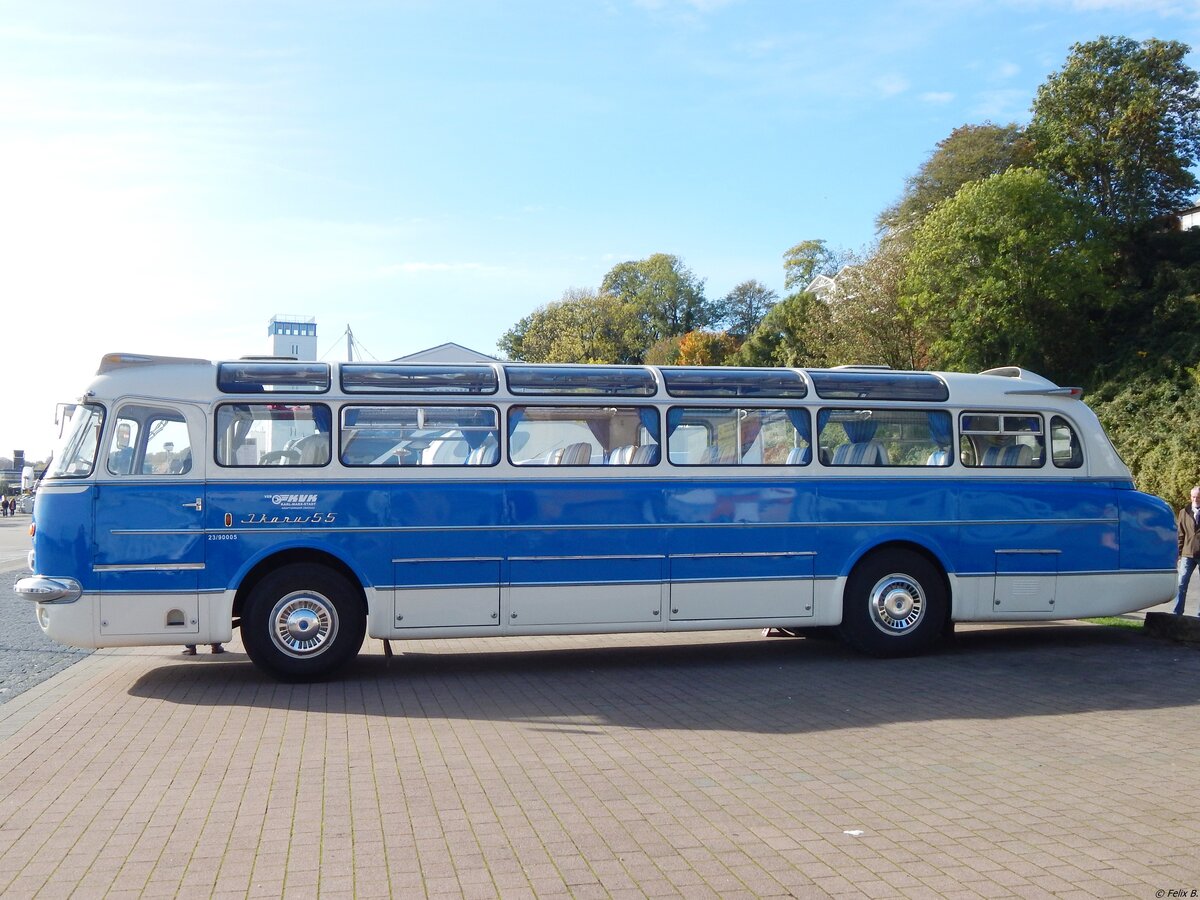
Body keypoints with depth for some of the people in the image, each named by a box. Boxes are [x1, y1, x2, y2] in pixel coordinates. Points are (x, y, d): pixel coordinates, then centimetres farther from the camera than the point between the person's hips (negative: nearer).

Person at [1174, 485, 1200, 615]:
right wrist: (1179, 553, 2)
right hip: (1188, 553, 1)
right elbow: (1180, 535, 8)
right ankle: (1177, 613, -2)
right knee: (1181, 584, -4)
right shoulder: (1184, 513, 7)